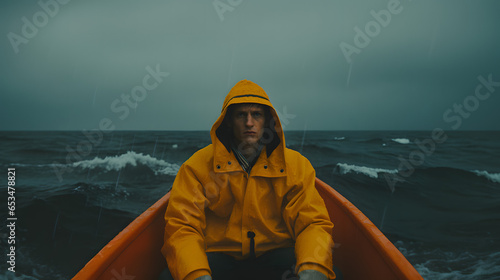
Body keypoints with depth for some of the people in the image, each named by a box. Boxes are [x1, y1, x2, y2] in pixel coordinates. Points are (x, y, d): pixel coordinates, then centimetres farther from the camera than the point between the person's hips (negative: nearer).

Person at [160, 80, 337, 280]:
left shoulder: (296, 165, 1)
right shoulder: (199, 165, -4)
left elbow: (314, 223, -5)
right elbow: (182, 227, -10)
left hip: (275, 255, 1)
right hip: (218, 256, 0)